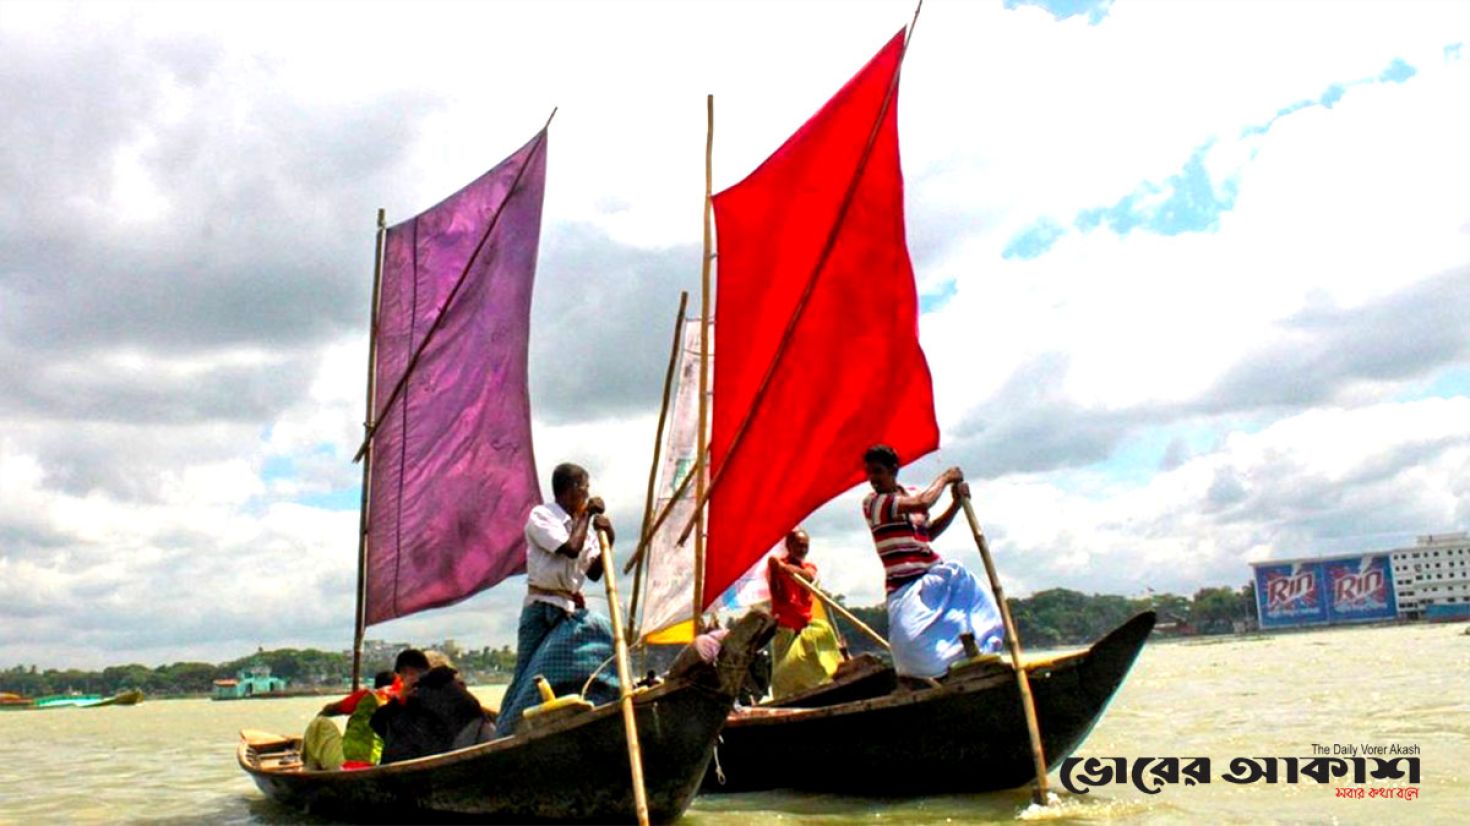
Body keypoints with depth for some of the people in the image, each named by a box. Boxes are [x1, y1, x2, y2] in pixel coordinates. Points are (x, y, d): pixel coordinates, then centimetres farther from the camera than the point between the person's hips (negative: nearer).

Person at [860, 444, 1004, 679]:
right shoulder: (872, 503, -11)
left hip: (933, 577, 7)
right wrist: (945, 478, -7)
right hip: (905, 587, -7)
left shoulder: (911, 493, 14)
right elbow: (923, 503, -23)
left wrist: (956, 503, 8)